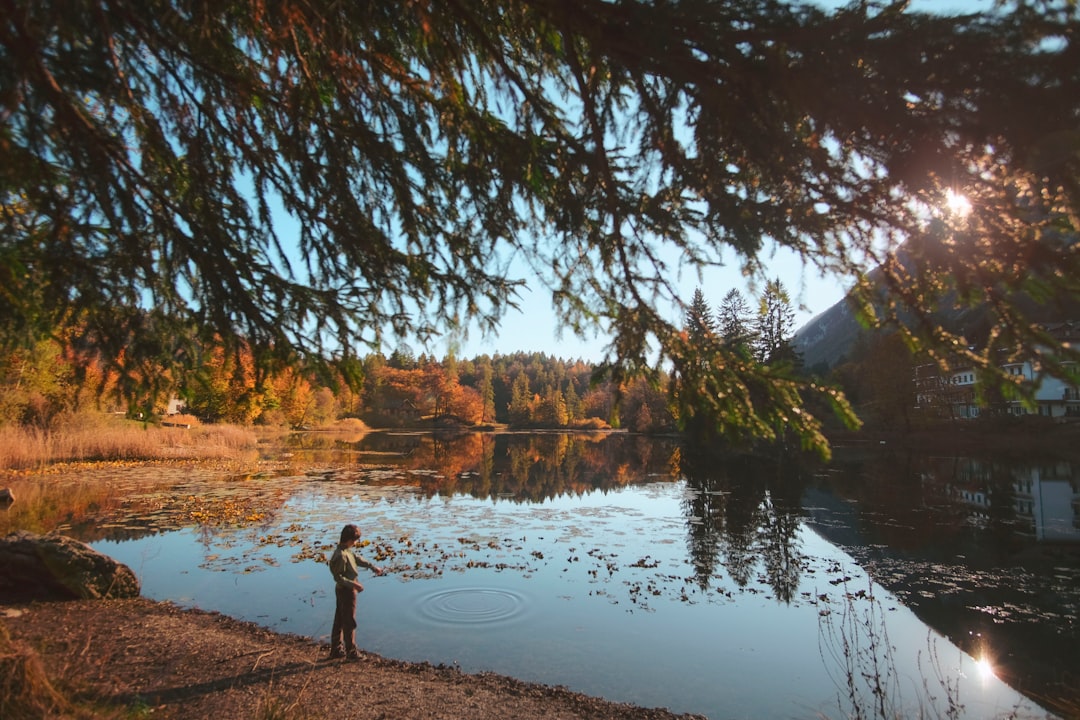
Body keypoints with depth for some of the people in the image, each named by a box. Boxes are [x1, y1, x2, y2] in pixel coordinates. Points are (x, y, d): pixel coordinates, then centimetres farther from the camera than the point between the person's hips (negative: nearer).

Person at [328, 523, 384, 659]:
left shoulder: (347, 551, 2)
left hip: (342, 589, 10)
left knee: (340, 620, 18)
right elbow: (338, 577, -24)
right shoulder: (341, 555, -26)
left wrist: (372, 566, 14)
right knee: (349, 622, 2)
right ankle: (351, 652, 12)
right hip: (346, 591, -10)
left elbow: (357, 558, 15)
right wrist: (354, 584, -25)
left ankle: (336, 649, 29)